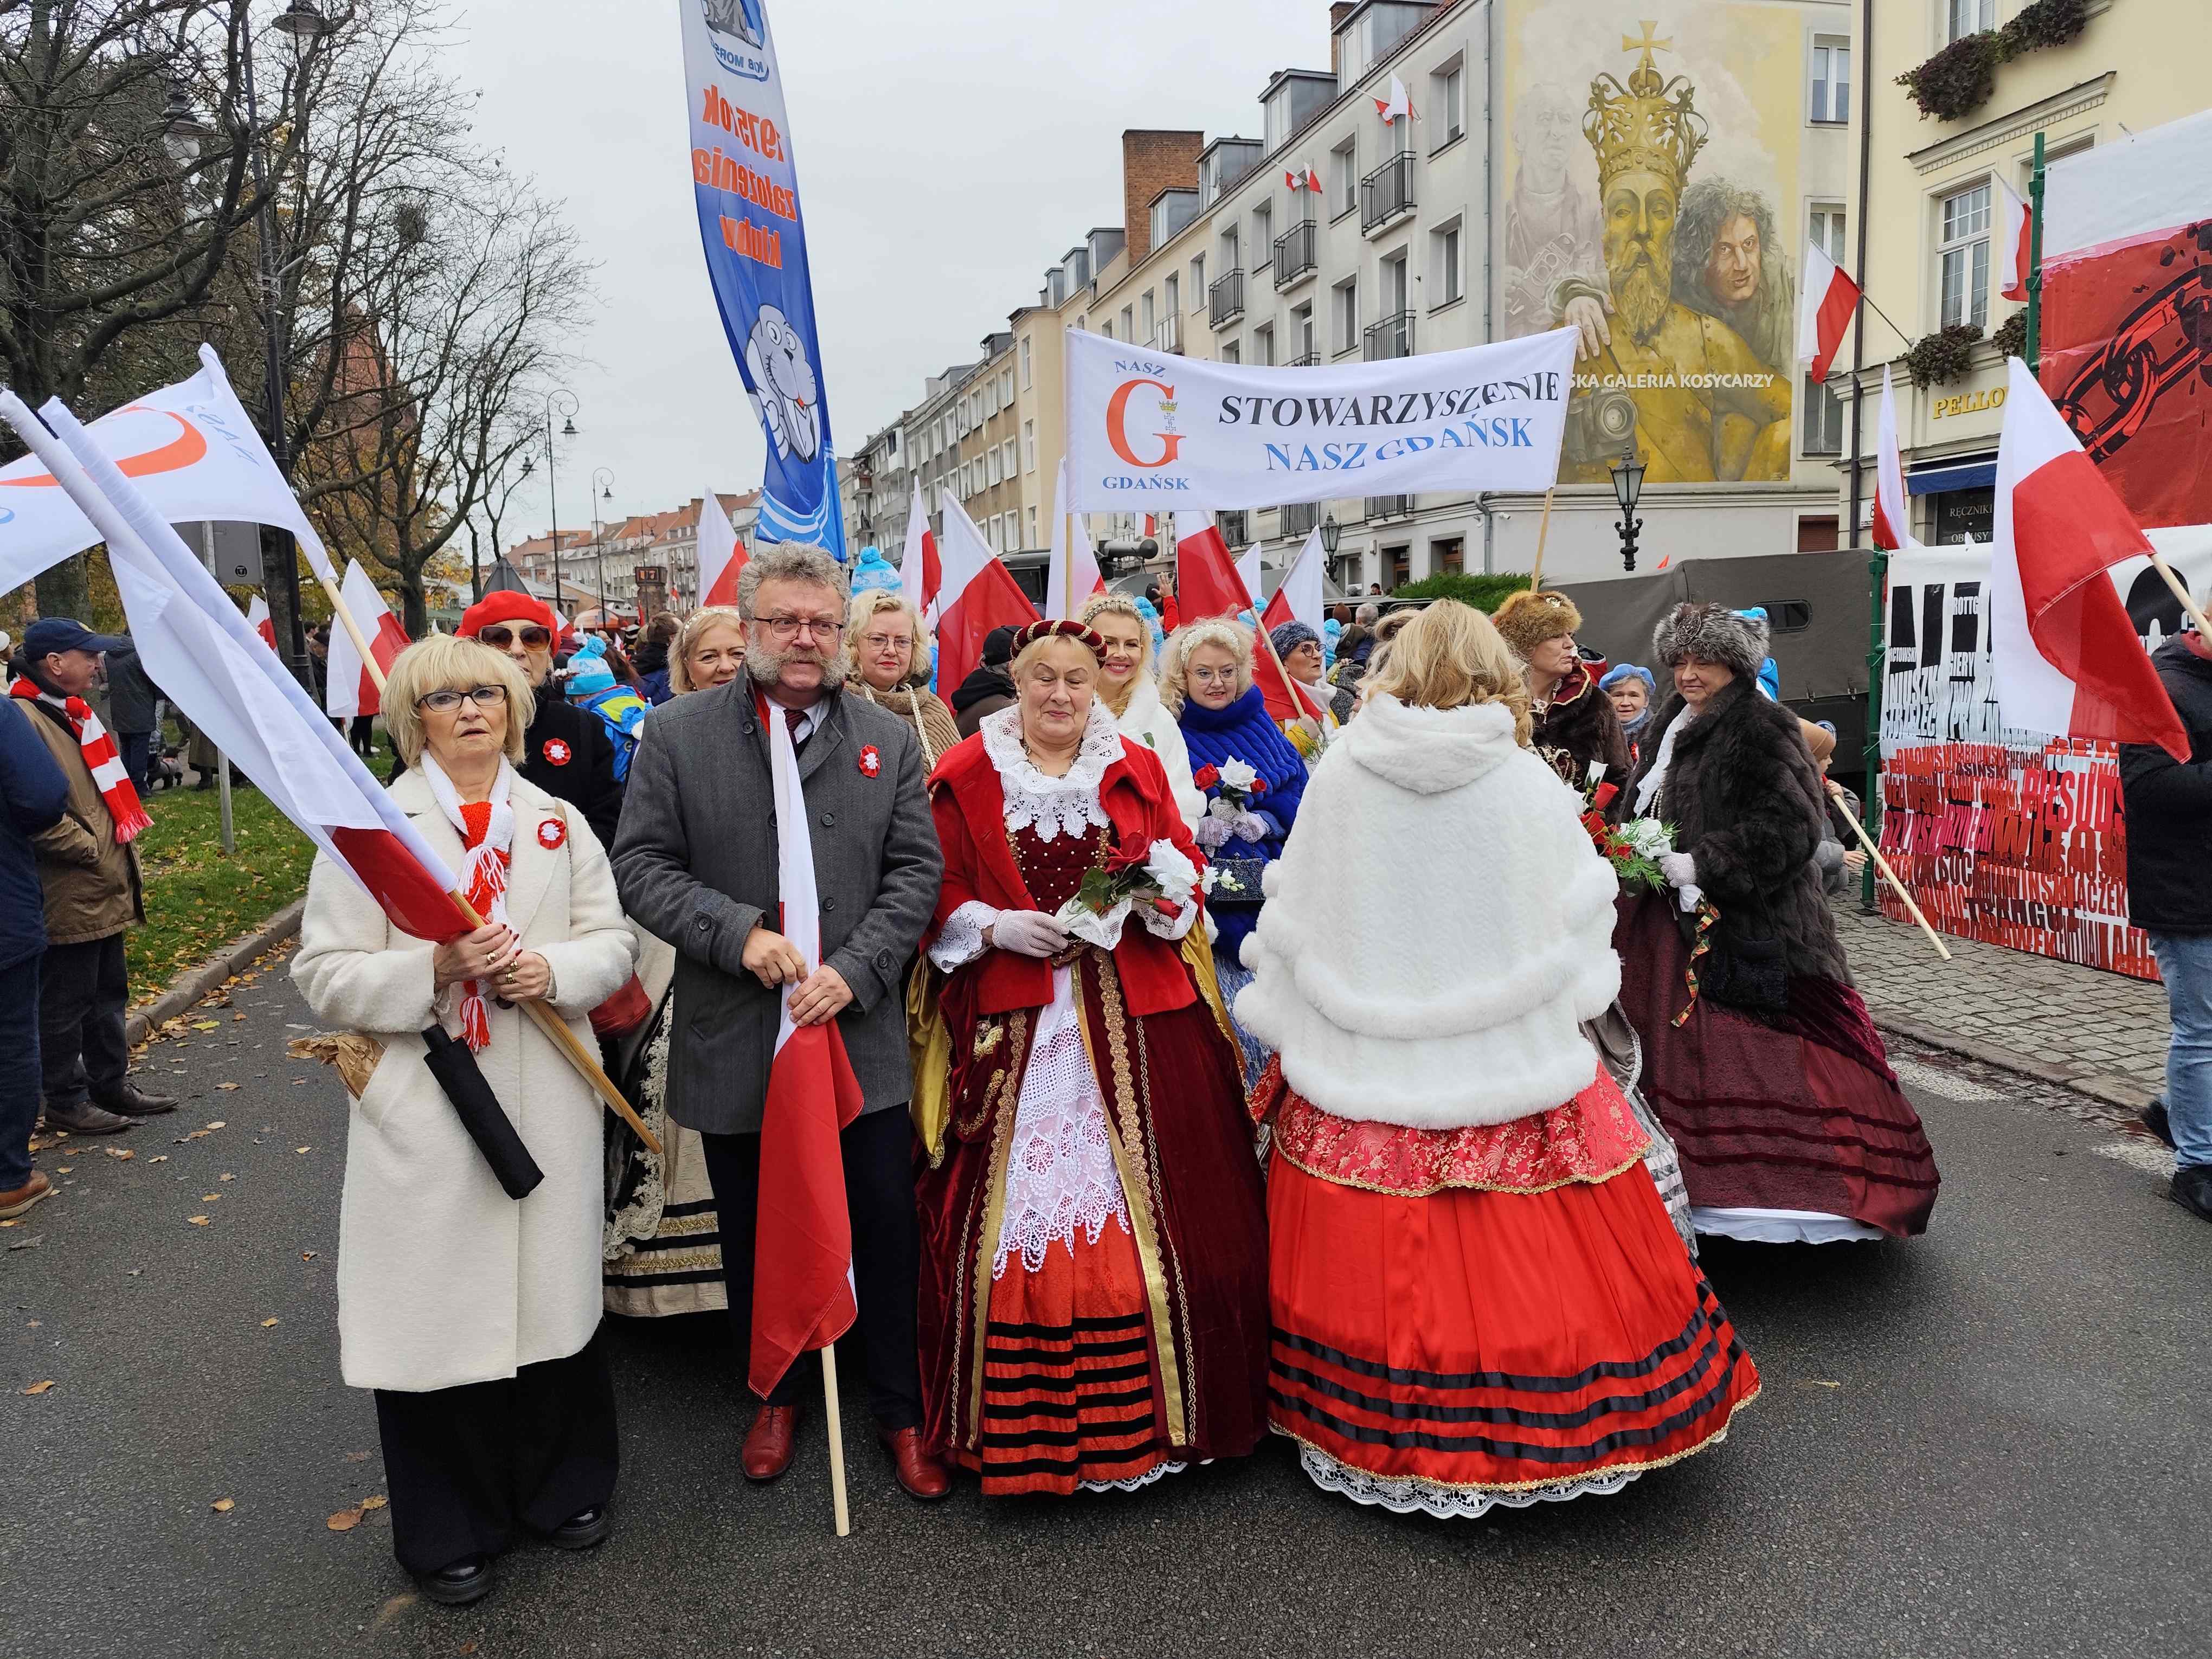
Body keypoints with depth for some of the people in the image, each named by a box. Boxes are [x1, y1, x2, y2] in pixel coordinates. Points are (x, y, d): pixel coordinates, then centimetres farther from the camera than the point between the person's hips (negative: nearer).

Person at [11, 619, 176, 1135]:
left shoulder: (72, 712, 15)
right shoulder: (24, 720, -18)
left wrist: (123, 850, 16)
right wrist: (90, 850, -17)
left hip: (105, 890, 10)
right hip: (67, 896, -10)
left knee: (109, 993, 18)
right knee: (66, 1003, 2)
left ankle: (111, 1083, 30)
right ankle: (66, 1102, 14)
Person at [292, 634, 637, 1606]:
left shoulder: (559, 822, 10)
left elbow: (612, 942, 8)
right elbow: (325, 976, -4)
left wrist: (554, 971, -13)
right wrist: (435, 970, -20)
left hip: (548, 1104, 3)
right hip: (425, 1108, -3)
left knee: (552, 1290, 12)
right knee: (438, 1305, 4)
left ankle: (565, 1487, 35)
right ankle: (451, 1528, 25)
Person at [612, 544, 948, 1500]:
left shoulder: (890, 741, 4)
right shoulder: (677, 734, 0)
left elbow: (916, 872, 2)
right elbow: (642, 865, -2)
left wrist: (853, 973, -12)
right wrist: (739, 935, -16)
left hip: (862, 1036, 1)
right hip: (735, 1045, 0)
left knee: (886, 1235, 8)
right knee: (756, 1236, 15)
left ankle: (901, 1410, 27)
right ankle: (778, 1393, 38)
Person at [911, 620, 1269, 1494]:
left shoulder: (1138, 770, 11)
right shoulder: (966, 777, 6)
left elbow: (1184, 871, 12)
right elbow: (941, 894, 5)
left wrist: (1147, 896, -9)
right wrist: (997, 928, -11)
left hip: (1131, 1016, 2)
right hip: (1012, 1021, -1)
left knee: (1152, 1199, 1)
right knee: (1011, 1207, -2)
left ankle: (1151, 1403, 17)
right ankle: (1014, 1419, 12)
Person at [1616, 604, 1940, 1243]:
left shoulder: (1763, 727, -11)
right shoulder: (1669, 727, 15)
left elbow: (1792, 823, -19)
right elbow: (1643, 808, 25)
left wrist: (1702, 863, -21)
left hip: (1750, 927, -8)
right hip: (1676, 926, 8)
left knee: (1768, 1060, -9)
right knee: (1680, 1051, 12)